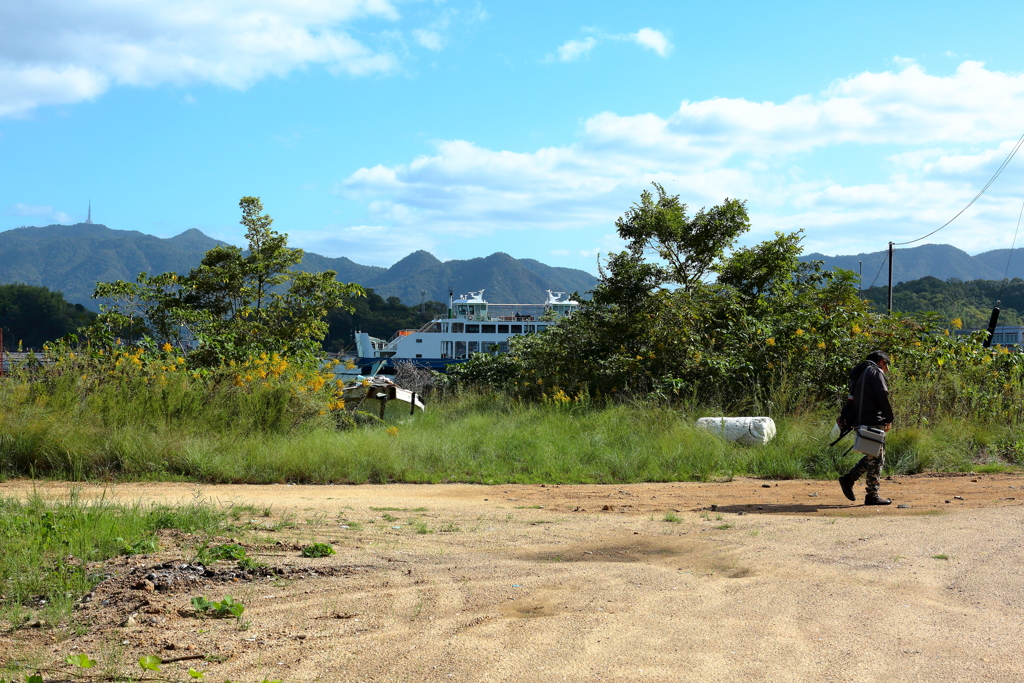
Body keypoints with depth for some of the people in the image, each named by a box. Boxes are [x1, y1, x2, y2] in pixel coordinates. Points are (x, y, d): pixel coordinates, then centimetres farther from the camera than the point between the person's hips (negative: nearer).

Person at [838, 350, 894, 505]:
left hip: (859, 422, 9)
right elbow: (882, 396, -14)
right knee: (876, 459, -2)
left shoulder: (858, 374, 20)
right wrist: (889, 419, -4)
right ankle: (872, 496, 0)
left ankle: (849, 478, 10)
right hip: (872, 422, -9)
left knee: (872, 456, 19)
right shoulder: (875, 372, -6)